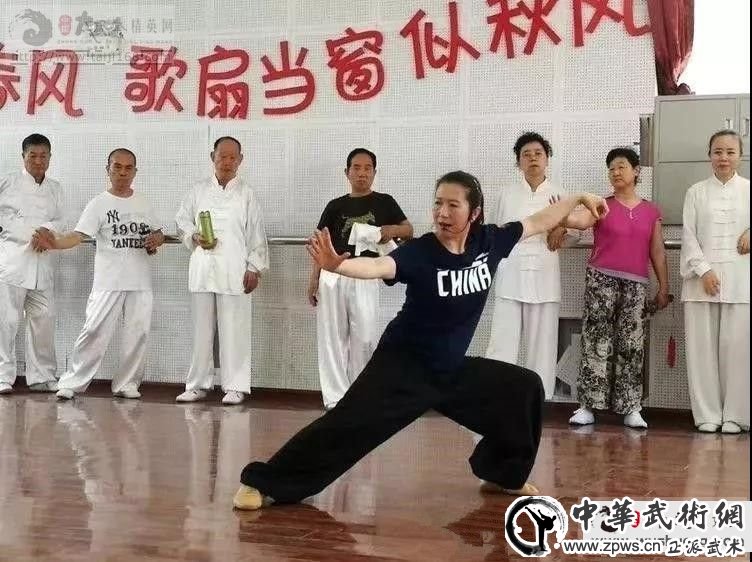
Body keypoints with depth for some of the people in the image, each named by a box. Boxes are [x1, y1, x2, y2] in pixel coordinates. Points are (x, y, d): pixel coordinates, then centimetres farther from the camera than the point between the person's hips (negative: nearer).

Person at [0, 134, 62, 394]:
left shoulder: (55, 188, 14)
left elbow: (58, 221, 9)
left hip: (41, 260, 4)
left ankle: (42, 376, 15)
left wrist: (46, 230, -11)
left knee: (44, 318, 5)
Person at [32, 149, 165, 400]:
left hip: (140, 281, 4)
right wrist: (55, 242, -32)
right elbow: (78, 236, -13)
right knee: (95, 331, -8)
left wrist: (157, 239, -3)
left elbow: (158, 234, 22)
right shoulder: (99, 204, -2)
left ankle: (126, 382, 17)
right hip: (109, 282, -4)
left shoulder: (143, 203, 12)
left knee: (138, 333, 5)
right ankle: (72, 382, 2)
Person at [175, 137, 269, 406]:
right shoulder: (199, 190, 11)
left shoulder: (246, 193, 5)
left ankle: (235, 386, 5)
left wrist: (254, 268, -2)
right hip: (202, 269, 3)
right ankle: (198, 384, 16)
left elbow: (256, 234, 3)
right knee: (202, 330, 7)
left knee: (234, 331, -2)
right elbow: (182, 220, 16)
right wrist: (195, 237, -4)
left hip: (234, 272, -2)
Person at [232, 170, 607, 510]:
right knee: (348, 424, -18)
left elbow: (538, 222, 9)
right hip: (403, 366, -6)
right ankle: (263, 483, -11)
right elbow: (378, 267, -40)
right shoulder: (420, 252, -21)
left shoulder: (489, 241, -7)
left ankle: (503, 473, 26)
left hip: (452, 369, 6)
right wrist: (336, 265, -60)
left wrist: (579, 198, 17)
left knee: (524, 388, 7)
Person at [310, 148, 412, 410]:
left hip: (365, 278, -2)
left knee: (365, 338, -6)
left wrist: (392, 229, -13)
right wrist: (314, 279, 5)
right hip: (333, 276, 2)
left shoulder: (384, 202, 7)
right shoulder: (335, 206, 10)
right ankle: (335, 397, 11)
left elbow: (409, 230, 9)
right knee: (332, 338, 3)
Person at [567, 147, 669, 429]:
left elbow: (657, 251, 12)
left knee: (631, 344, 1)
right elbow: (582, 220, -16)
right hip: (601, 279, -2)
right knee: (596, 341, -4)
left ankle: (631, 408, 5)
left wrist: (664, 287, 9)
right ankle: (588, 405, -2)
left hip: (635, 284, 2)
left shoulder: (651, 211, 11)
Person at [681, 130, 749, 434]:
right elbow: (688, 236, 2)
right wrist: (704, 271, -9)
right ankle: (707, 414, 7)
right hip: (702, 278, 0)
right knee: (703, 348, 0)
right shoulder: (696, 192, 8)